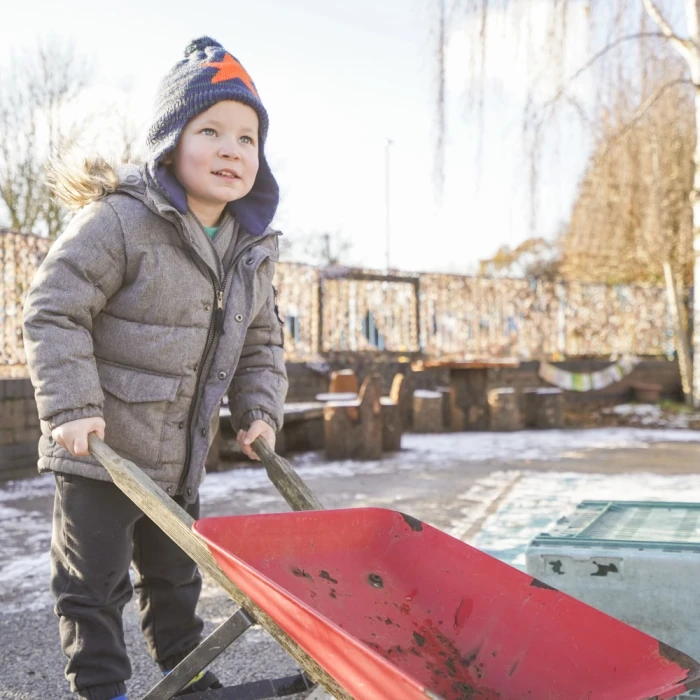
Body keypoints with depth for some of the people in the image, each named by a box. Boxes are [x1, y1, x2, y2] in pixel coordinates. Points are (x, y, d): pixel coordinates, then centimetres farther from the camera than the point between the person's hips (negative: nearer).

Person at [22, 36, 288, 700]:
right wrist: (72, 407, -25)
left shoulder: (251, 250, 3)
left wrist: (259, 411, 0)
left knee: (175, 576, 23)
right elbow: (53, 310, -20)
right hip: (99, 450, -7)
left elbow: (260, 343, 12)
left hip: (180, 457, 7)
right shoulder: (120, 221, -21)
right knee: (95, 582, 6)